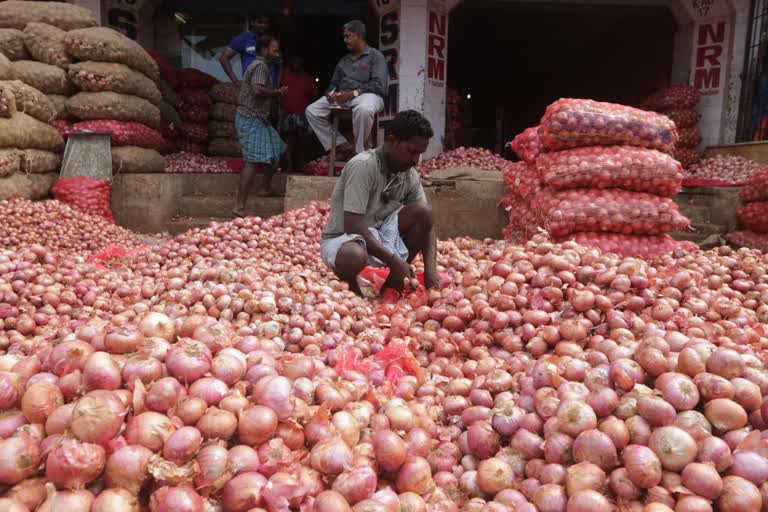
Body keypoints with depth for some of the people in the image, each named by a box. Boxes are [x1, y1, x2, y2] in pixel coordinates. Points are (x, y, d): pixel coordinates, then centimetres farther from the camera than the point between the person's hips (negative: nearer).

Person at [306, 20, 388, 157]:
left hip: (367, 95, -7)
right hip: (341, 97, 7)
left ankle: (358, 152, -26)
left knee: (363, 109, -43)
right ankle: (340, 144, -12)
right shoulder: (343, 60, 24)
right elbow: (334, 83, 24)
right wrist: (330, 93, -2)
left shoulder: (375, 56, 2)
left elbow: (378, 85, -11)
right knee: (311, 110, -8)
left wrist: (354, 93, -20)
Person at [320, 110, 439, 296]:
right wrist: (394, 260, -27)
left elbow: (427, 222, -4)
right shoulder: (363, 165, -24)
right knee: (354, 256, -41)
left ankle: (392, 285, -2)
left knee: (423, 211, -13)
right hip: (343, 239, -6)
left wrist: (430, 268, -20)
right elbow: (353, 226, -29)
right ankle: (353, 290, -4)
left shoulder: (410, 175, -4)